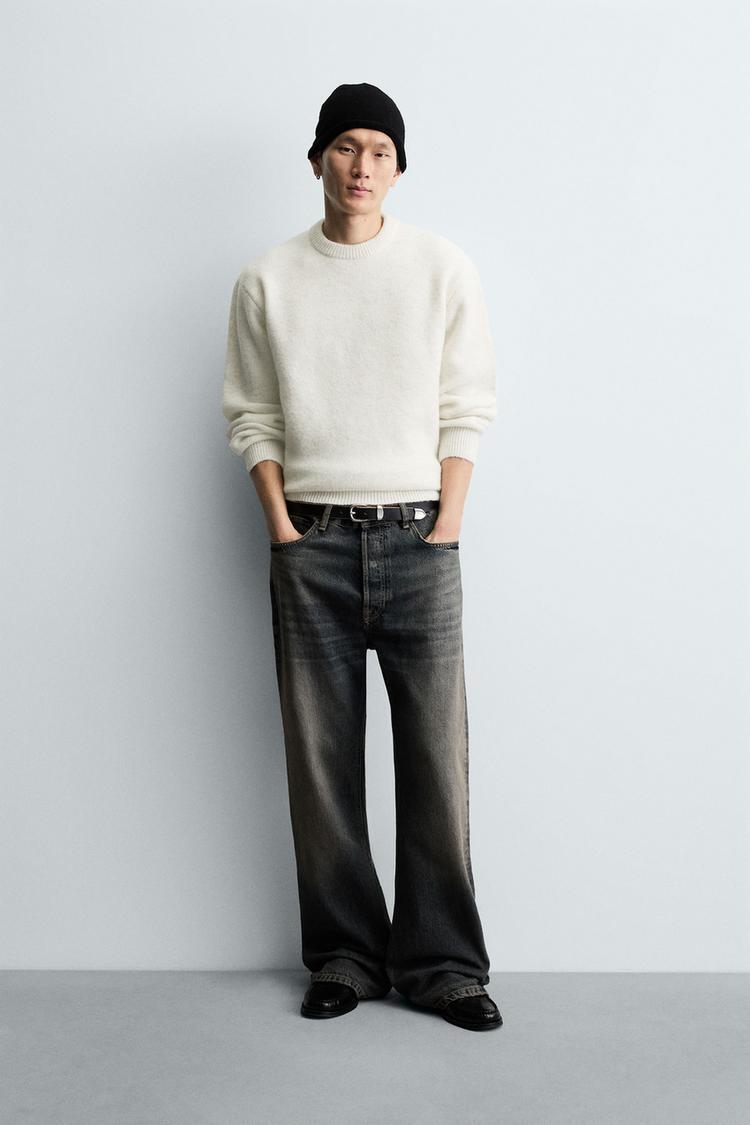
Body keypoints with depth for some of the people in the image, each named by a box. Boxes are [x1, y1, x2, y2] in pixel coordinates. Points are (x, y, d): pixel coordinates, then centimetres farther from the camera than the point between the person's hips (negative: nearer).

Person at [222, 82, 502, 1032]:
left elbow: (466, 411, 4)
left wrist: (444, 529, -4)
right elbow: (251, 417, 8)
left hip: (418, 535, -1)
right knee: (321, 763, 4)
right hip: (311, 541, 1)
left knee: (436, 758, 0)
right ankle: (345, 957, 17)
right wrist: (283, 530, -2)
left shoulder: (444, 269, 5)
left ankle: (443, 964, 11)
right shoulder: (267, 281, 7)